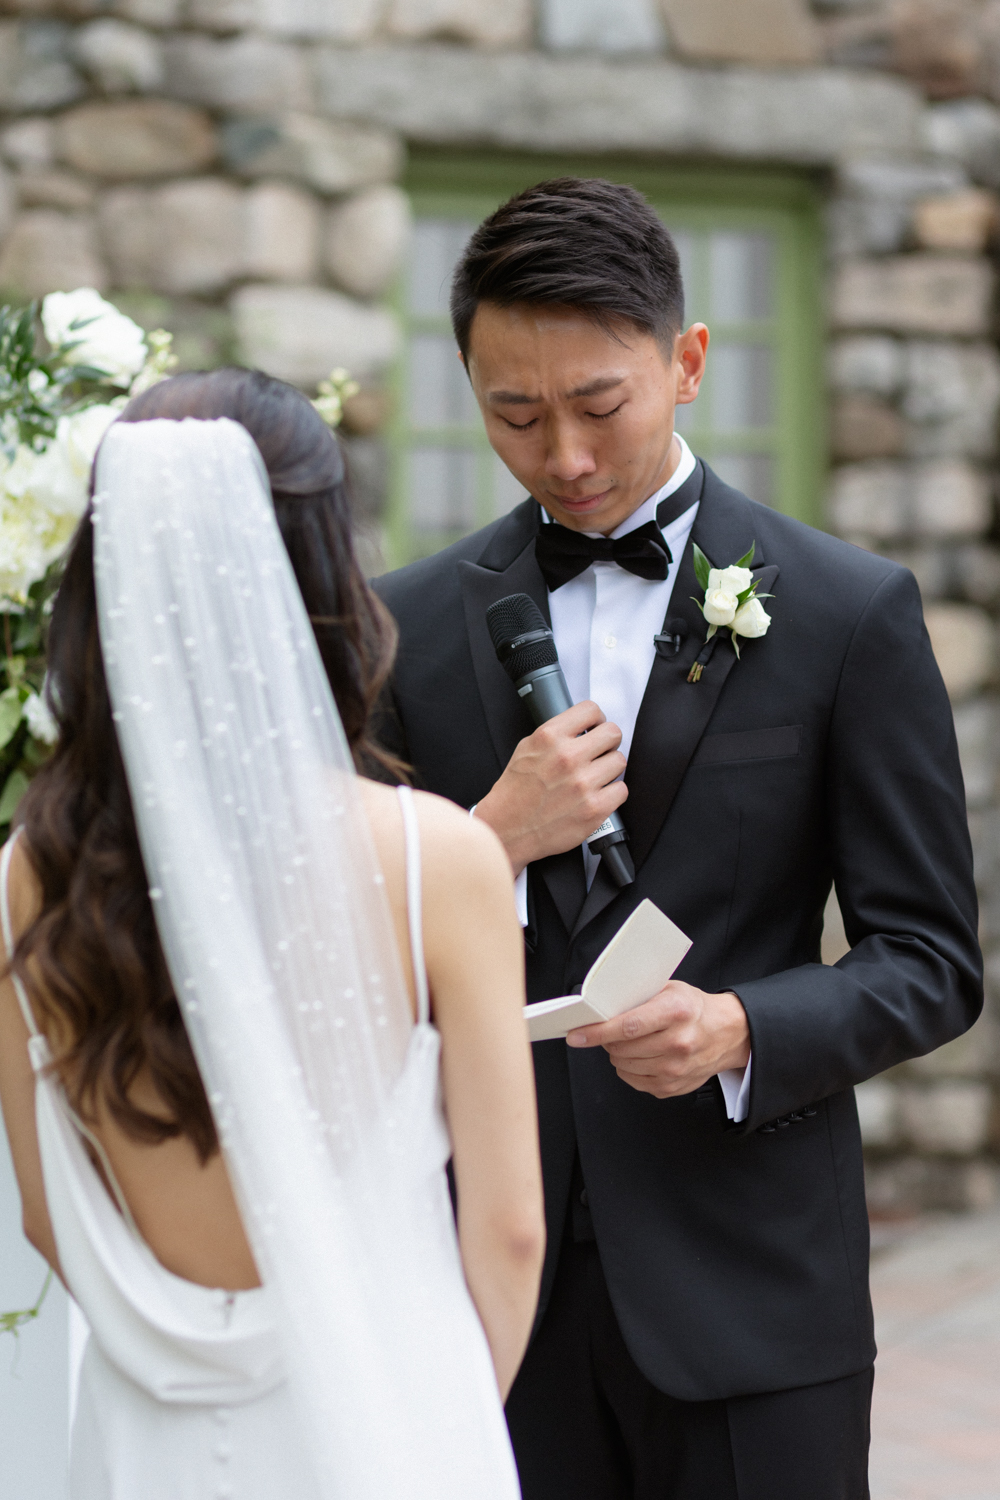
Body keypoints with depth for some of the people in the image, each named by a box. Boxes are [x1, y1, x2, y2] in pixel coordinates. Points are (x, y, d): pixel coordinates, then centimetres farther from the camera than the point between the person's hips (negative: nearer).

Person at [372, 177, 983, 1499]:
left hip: (747, 1284, -2)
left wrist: (740, 1030, -18)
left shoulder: (851, 613, -1)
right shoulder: (412, 624, 6)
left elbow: (930, 963, 0)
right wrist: (496, 837, -12)